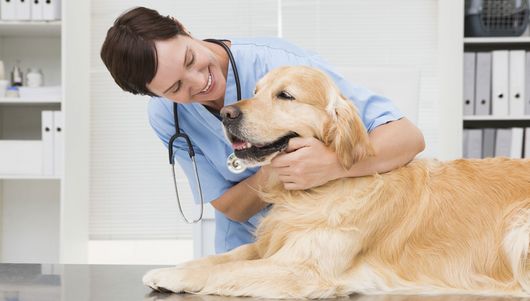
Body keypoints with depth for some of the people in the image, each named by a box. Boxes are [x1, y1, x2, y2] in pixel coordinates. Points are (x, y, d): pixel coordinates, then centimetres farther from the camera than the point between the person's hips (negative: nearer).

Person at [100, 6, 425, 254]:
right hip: (247, 243, 3)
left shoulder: (277, 61, -27)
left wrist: (333, 164, -47)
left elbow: (409, 136, -27)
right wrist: (269, 174, -29)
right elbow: (230, 207, -7)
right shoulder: (166, 118, -13)